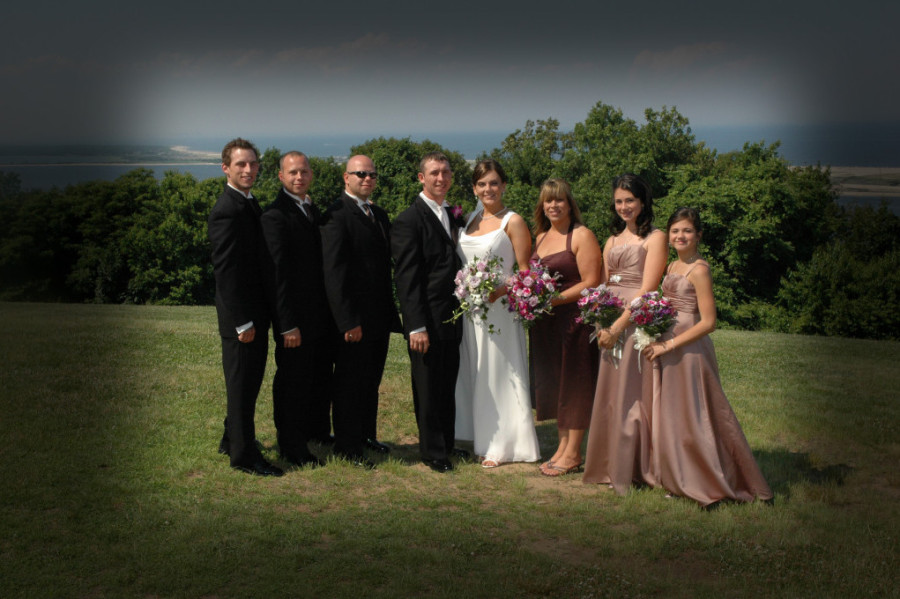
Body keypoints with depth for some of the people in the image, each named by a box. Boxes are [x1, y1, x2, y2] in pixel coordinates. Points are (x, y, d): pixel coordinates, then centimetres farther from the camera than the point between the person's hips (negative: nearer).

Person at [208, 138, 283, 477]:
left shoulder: (249, 204, 12)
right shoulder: (227, 210, -18)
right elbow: (225, 271, -21)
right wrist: (243, 321, -21)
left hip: (255, 313, 9)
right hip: (241, 316, -9)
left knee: (247, 382, 19)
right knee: (242, 385, 1)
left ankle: (232, 440, 34)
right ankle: (243, 455, 11)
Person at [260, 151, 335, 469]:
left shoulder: (313, 210, 14)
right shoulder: (275, 215, -13)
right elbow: (279, 273, -17)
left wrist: (332, 312, 13)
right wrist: (288, 324, -20)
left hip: (322, 315, 8)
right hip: (296, 316, -8)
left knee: (320, 378, 17)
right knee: (293, 380, 2)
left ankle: (317, 433, 33)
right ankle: (292, 448, 14)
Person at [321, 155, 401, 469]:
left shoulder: (379, 215, 15)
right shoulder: (337, 215, -12)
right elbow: (333, 271, -17)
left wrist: (391, 310, 13)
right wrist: (348, 321, -21)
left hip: (380, 316, 8)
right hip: (354, 320, -8)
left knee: (371, 381, 17)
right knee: (350, 383, 3)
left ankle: (366, 436, 30)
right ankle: (347, 446, 14)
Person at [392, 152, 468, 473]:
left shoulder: (450, 216, 14)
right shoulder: (409, 220, -12)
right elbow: (406, 278, -15)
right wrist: (416, 326, -19)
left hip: (452, 320, 7)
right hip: (427, 323, -7)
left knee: (448, 386, 16)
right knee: (428, 389, 4)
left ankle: (447, 444, 29)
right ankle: (432, 452, 16)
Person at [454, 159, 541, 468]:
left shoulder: (513, 222, -7)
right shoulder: (470, 220, 12)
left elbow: (525, 271, -9)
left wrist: (499, 291, -23)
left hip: (499, 307, -7)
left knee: (497, 373, -2)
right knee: (473, 372, 11)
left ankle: (501, 445, 8)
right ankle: (481, 439, 22)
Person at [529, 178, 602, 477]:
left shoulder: (582, 236, -8)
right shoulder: (540, 237, 15)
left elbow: (591, 283, -14)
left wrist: (555, 299, -20)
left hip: (573, 318, -7)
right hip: (544, 322, 7)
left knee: (573, 383, -2)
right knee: (552, 382, 10)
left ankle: (572, 453, 5)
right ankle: (562, 445, 19)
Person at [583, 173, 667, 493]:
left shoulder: (654, 238, -4)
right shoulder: (612, 241, 17)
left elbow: (647, 289, -12)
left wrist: (618, 326, -16)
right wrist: (601, 325, -1)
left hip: (638, 321, -6)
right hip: (610, 324, 6)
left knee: (633, 393, -3)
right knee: (609, 393, 9)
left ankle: (634, 469, 6)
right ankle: (612, 466, 18)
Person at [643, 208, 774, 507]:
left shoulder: (699, 270, -14)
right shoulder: (672, 266, 12)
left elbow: (708, 322, -18)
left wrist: (668, 345, -19)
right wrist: (657, 341, 7)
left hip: (689, 349, -9)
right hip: (666, 347, 9)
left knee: (692, 416, -2)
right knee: (672, 416, 14)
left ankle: (710, 484, 10)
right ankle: (682, 481, 25)